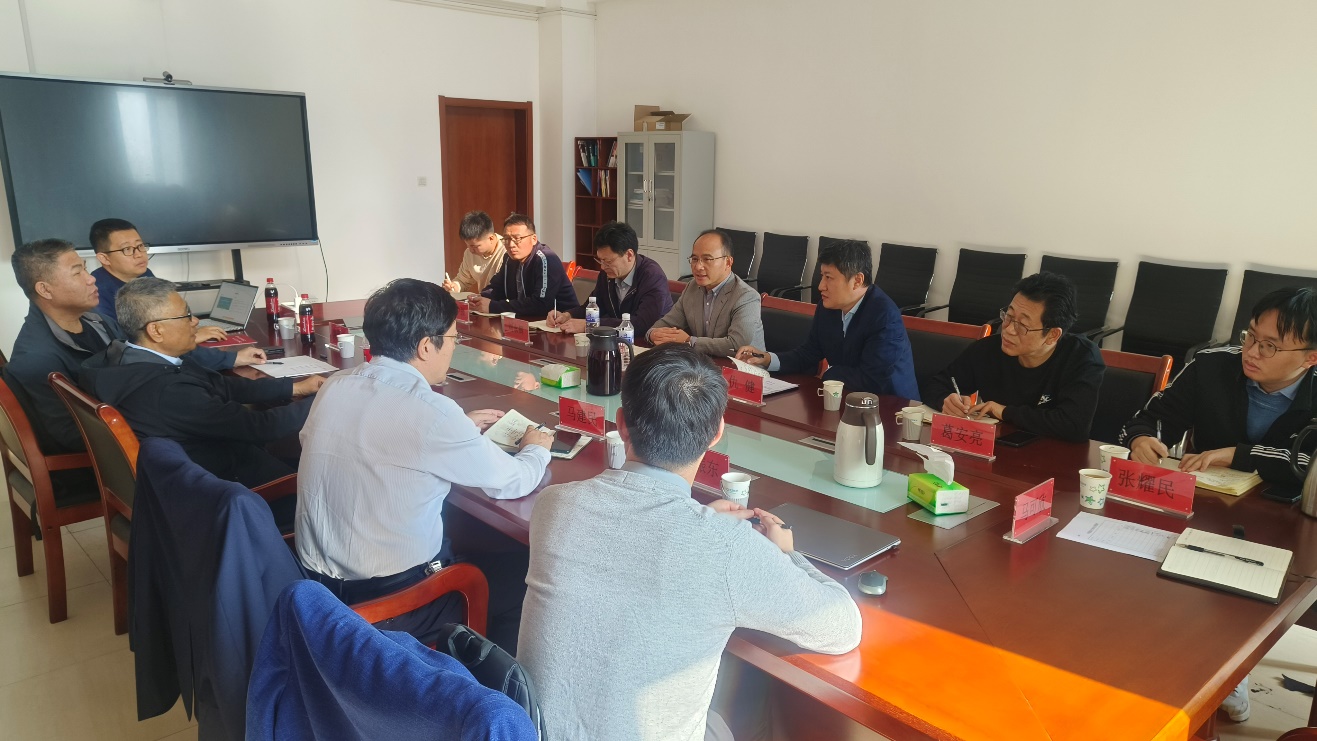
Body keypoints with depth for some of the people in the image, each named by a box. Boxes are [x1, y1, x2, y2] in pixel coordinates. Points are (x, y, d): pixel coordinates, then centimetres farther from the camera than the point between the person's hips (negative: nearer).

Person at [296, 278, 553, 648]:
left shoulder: (335, 388, -2)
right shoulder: (430, 411, -22)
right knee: (520, 579, 13)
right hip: (389, 603, -7)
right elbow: (512, 483, -9)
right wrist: (536, 450, 11)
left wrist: (460, 429, 22)